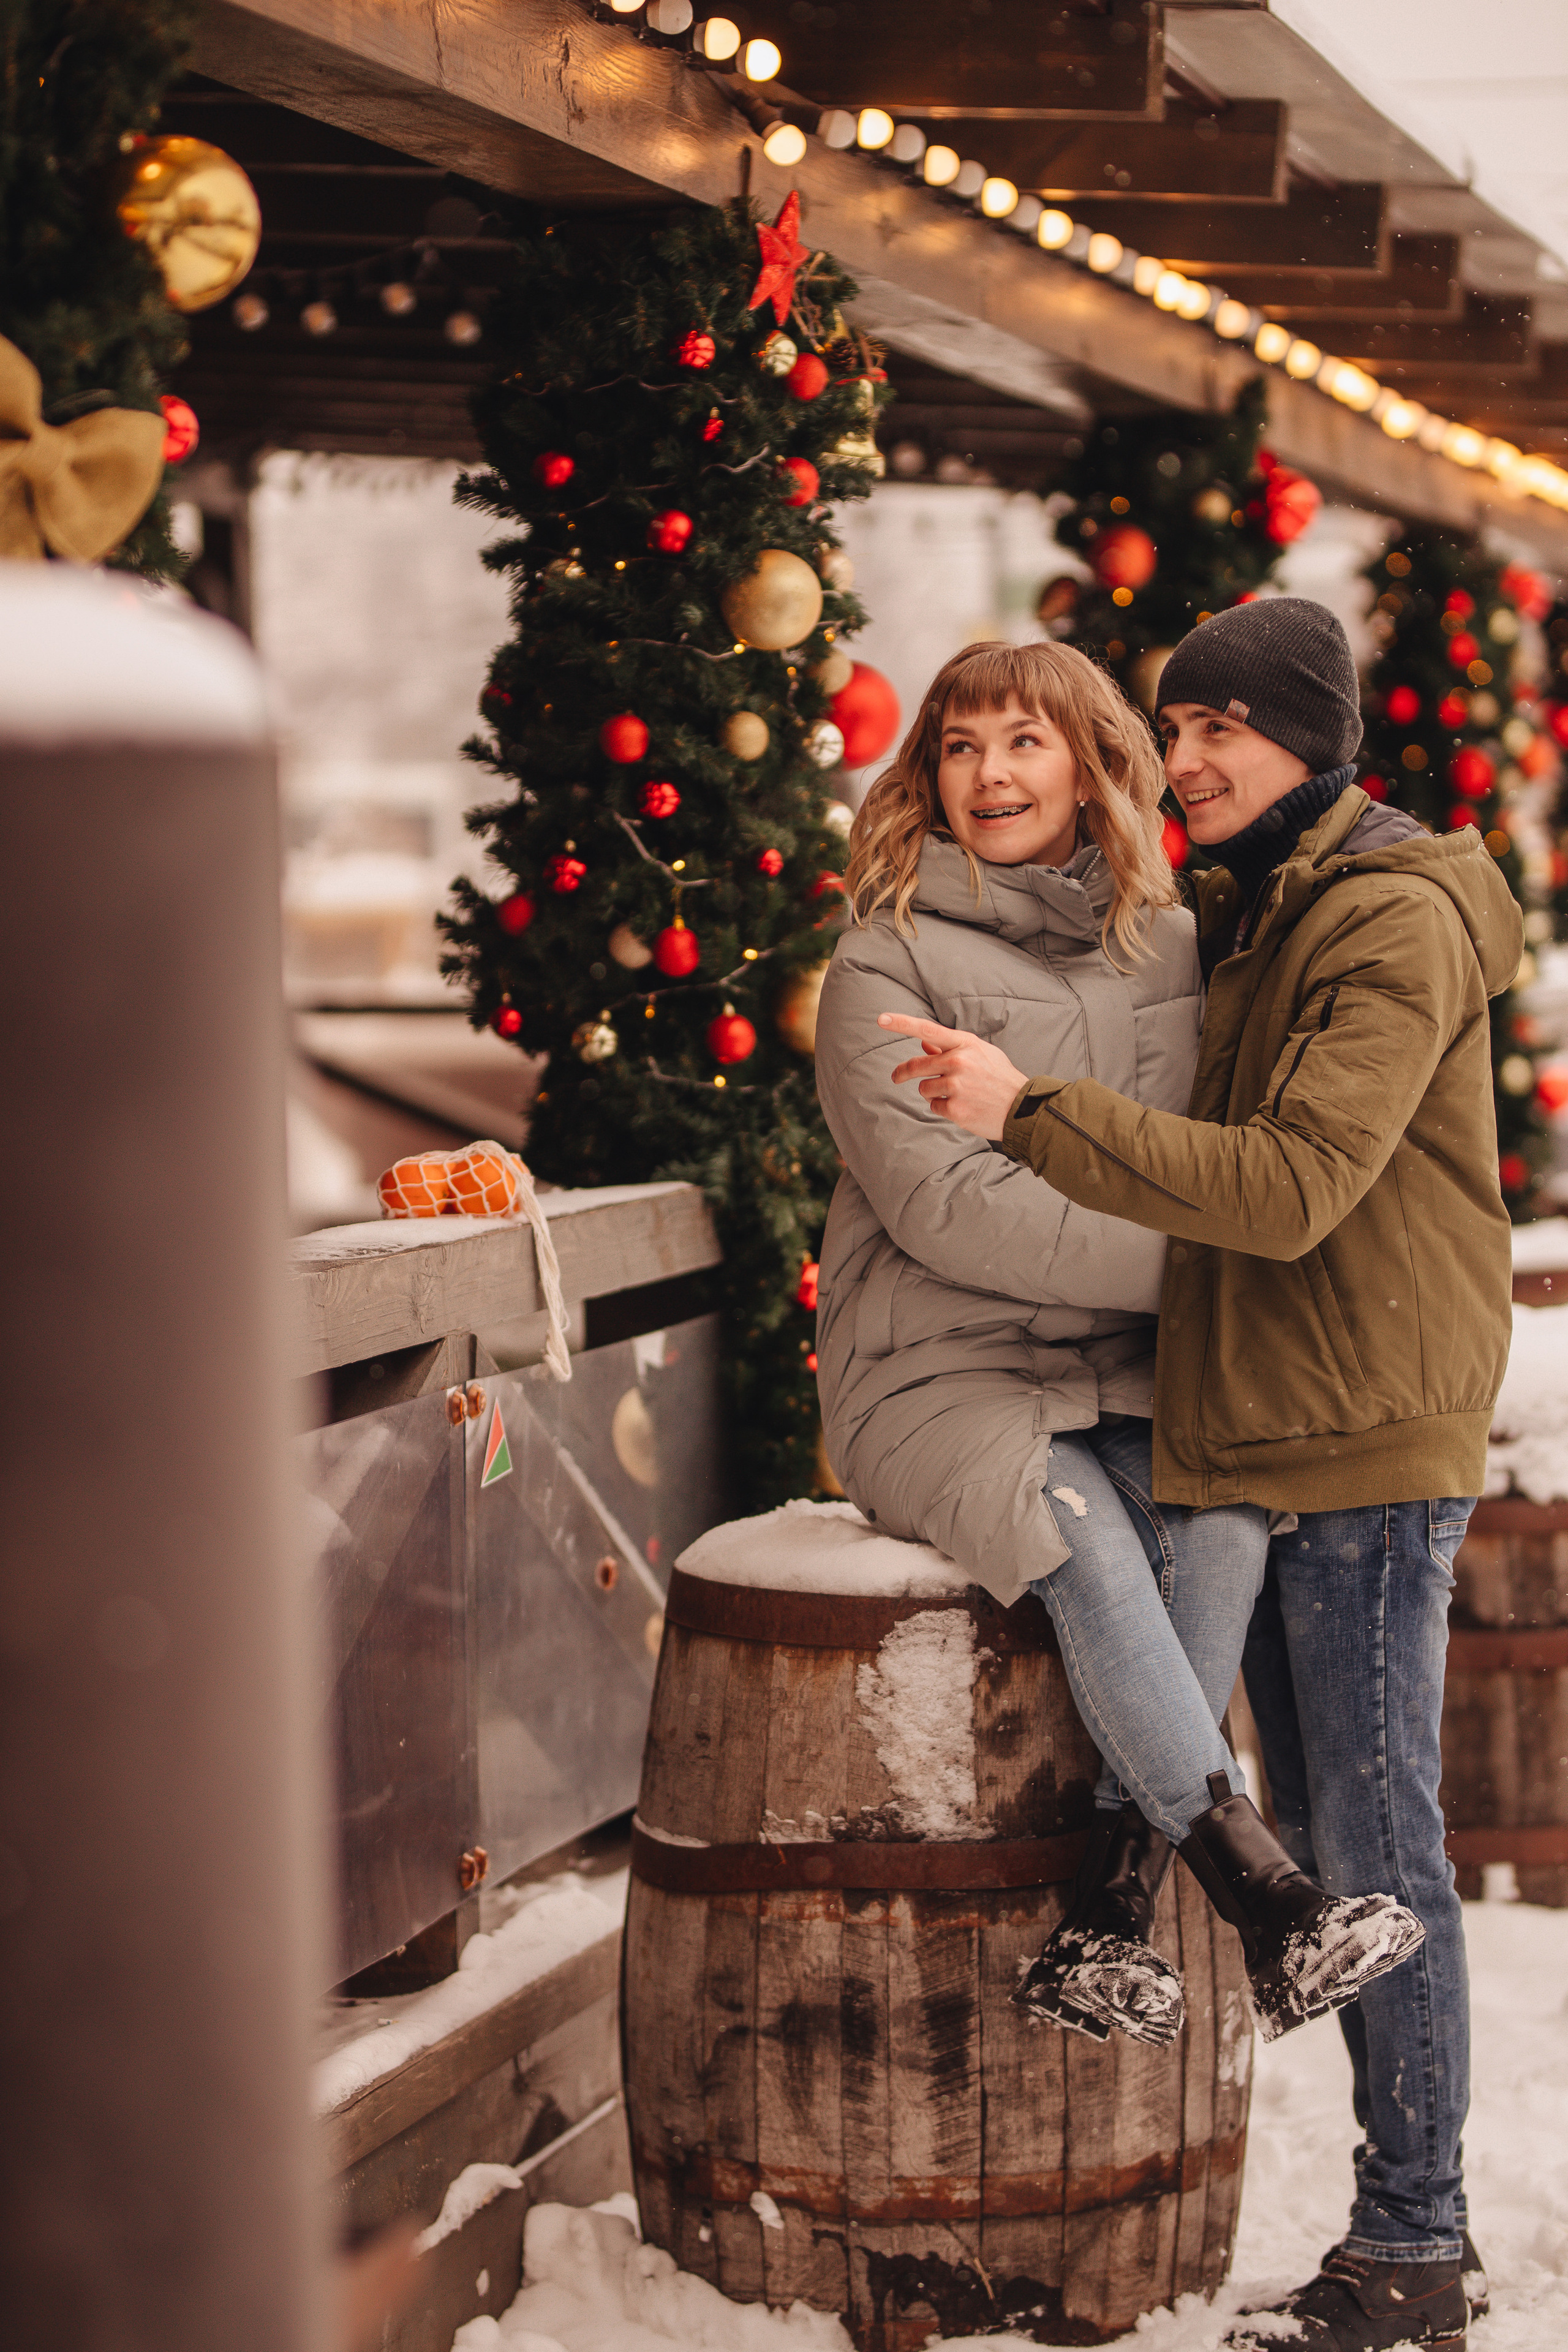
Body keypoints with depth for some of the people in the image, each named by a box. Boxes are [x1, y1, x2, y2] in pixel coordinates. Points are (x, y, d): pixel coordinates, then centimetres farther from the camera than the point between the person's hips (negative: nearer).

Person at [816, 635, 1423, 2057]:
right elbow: (938, 1205, -14)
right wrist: (1171, 1257, -18)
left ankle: (1107, 1917, -26)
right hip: (941, 1375, -4)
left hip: (1126, 1373, 4)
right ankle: (1268, 1898, -29)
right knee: (1089, 1546, -32)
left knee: (1224, 1522, -27)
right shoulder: (888, 965, -3)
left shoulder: (1169, 950, 11)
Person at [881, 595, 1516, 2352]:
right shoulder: (1240, 917, 16)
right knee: (1323, 1845, 13)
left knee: (1375, 1852, -5)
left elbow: (1290, 1188, -25)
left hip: (1369, 1449, -9)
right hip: (1255, 1443, 9)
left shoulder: (1393, 926, -13)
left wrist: (1031, 1115, -25)